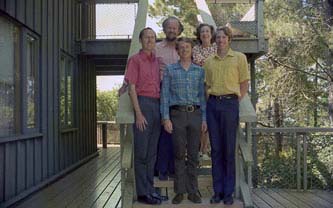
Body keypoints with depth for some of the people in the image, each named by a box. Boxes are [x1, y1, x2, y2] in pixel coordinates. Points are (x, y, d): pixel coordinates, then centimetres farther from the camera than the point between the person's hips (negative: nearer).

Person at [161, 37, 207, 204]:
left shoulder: (199, 71, 12)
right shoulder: (170, 70, 6)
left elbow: (202, 95, 11)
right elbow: (165, 94, 2)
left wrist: (204, 118, 5)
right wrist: (166, 118, -7)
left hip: (195, 114, 2)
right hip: (177, 114, -2)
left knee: (193, 154, 4)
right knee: (179, 154, 1)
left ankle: (192, 191, 13)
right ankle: (179, 191, 10)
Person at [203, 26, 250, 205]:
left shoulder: (239, 57, 5)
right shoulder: (209, 61, 14)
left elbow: (244, 83, 4)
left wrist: (236, 101, -3)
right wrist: (208, 101, 5)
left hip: (230, 103, -3)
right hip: (212, 104, 3)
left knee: (229, 149, -1)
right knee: (216, 149, 5)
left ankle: (229, 192, 9)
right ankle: (217, 191, 13)